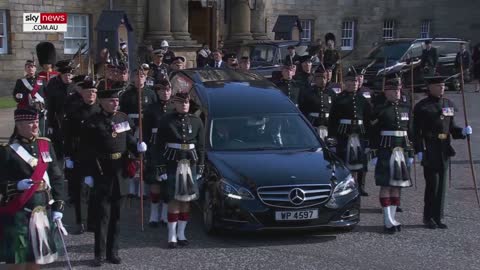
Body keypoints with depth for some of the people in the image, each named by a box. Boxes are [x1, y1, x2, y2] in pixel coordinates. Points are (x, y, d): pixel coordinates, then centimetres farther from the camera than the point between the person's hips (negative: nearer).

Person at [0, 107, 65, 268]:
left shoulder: (46, 145, 7)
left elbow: (57, 178, 9)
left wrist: (58, 207, 5)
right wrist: (17, 185, -25)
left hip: (43, 211, 5)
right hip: (18, 213, -5)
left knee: (37, 257, 12)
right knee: (18, 260, 1)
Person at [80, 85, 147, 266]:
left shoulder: (123, 119, 7)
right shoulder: (92, 123, -8)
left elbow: (129, 141, 13)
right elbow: (86, 151, -10)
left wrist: (138, 146, -9)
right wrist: (88, 174, -14)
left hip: (120, 174, 5)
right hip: (101, 175, -5)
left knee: (116, 215, 12)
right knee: (102, 215, -1)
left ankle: (113, 252, 21)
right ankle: (100, 254, 7)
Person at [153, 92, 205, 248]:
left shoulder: (196, 121, 7)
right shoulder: (166, 122, -1)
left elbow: (201, 146, 10)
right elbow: (159, 147, -4)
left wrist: (200, 167, 5)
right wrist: (160, 168, -10)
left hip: (190, 163, 3)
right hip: (172, 164, -3)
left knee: (187, 199, 6)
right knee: (174, 199, -5)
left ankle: (181, 233, 16)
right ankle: (172, 235, 2)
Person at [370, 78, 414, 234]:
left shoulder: (406, 107, 10)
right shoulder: (380, 109, -5)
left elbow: (410, 131, 14)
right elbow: (373, 134, -6)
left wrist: (411, 153, 12)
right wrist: (374, 154, -10)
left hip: (402, 151, 5)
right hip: (385, 150, -5)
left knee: (397, 185, 9)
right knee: (386, 185, -3)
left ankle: (392, 217, 17)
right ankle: (388, 221, 1)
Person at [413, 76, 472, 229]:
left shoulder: (449, 104, 13)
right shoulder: (422, 106, -7)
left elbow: (451, 128, 17)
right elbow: (417, 131, -12)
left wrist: (463, 131, -2)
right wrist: (419, 151, -18)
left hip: (444, 149, 6)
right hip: (429, 151, -6)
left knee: (442, 183, 8)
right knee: (432, 183, -5)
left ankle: (438, 217, 16)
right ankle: (428, 217, 9)